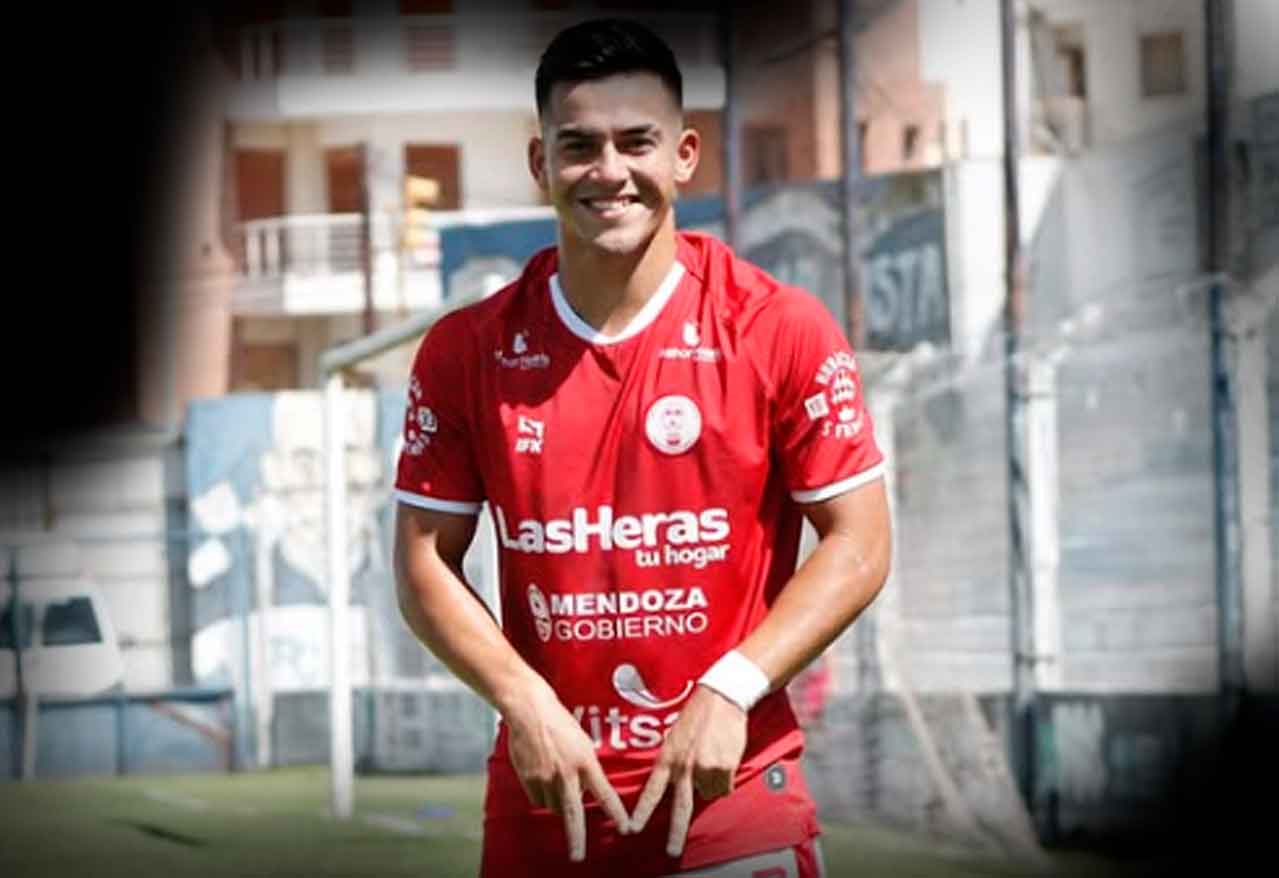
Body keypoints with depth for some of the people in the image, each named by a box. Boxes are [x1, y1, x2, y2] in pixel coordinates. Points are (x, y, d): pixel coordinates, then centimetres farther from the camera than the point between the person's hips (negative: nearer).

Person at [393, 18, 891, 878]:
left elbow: (859, 546, -3)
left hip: (733, 786, -2)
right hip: (542, 800, 2)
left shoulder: (783, 329, -5)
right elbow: (426, 563, 4)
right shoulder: (467, 351, 1)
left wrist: (729, 692, -14)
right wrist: (523, 702, -10)